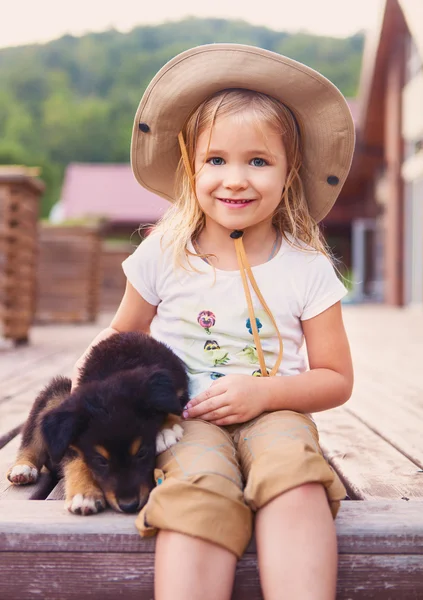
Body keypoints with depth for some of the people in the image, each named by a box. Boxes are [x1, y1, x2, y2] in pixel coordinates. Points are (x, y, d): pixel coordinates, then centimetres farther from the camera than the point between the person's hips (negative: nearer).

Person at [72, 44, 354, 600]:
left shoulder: (307, 268, -1)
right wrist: (91, 366, -7)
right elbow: (124, 332, 16)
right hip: (185, 415, 0)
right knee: (200, 489, -32)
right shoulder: (163, 254, 1)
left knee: (295, 474, -33)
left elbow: (337, 379, 3)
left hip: (273, 412, 1)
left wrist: (262, 392, -14)